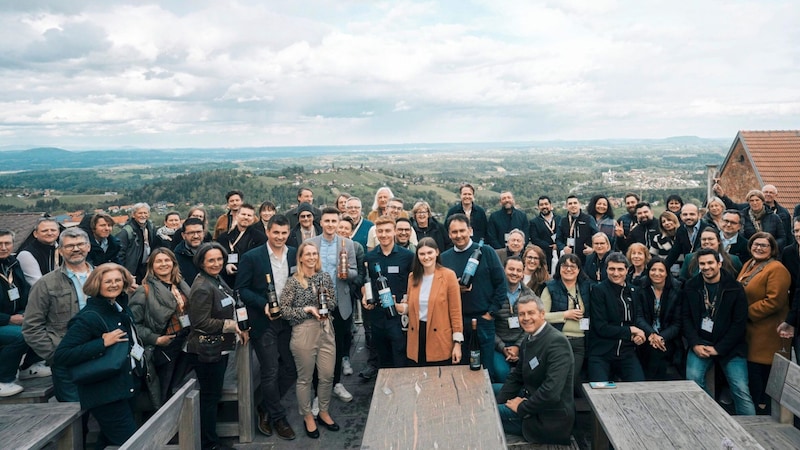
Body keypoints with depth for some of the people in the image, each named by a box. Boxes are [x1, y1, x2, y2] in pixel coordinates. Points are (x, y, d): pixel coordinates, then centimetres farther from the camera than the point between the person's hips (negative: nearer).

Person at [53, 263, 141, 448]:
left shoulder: (122, 308, 7)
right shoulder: (89, 317, -19)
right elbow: (61, 356, -24)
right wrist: (103, 343, -27)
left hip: (126, 387, 9)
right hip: (105, 395, -9)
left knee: (109, 442, 21)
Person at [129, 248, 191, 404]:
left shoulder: (182, 285, 9)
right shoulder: (144, 291, -9)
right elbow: (134, 322, -13)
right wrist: (155, 339, -17)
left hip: (185, 344, 5)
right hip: (164, 348, -5)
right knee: (166, 394, 6)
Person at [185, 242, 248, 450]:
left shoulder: (218, 280, 8)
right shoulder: (202, 287, -21)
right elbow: (201, 322, -25)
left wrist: (239, 329, 7)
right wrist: (232, 325, -18)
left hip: (219, 348, 9)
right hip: (206, 350, -9)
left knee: (213, 394, 19)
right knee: (210, 396, 3)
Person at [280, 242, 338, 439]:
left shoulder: (325, 277, 5)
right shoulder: (293, 281, -8)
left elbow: (333, 302, 13)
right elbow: (284, 310, -9)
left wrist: (326, 303, -9)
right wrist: (307, 309, -17)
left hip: (326, 330, 4)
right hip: (304, 333, -4)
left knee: (327, 376, 11)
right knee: (305, 378, 9)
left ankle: (324, 412, 31)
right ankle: (307, 416, 26)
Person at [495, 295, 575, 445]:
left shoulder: (557, 341, -22)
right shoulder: (528, 339, 6)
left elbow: (551, 391, -30)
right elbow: (516, 377, 14)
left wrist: (522, 407, -17)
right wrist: (497, 403, 1)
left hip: (549, 419, -9)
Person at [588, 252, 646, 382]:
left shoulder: (635, 291, 11)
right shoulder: (599, 290, -4)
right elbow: (601, 327, -10)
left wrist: (639, 336, -3)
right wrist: (630, 331, -7)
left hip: (627, 353, 4)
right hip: (601, 354, -4)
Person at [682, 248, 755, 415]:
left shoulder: (735, 288, -3)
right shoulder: (691, 287, 4)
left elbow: (739, 323, -5)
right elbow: (686, 317, 3)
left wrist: (718, 349, -10)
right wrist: (695, 344, -10)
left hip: (730, 347, -1)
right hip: (700, 344, 1)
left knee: (741, 390, -10)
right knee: (693, 379, -19)